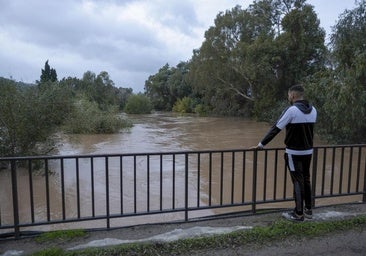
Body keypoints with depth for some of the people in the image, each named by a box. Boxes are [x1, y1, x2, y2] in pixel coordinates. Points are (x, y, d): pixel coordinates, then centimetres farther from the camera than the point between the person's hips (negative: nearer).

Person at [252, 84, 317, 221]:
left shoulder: (291, 110, -16)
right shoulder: (313, 110, 5)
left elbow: (275, 129, -14)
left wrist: (261, 144, -8)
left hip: (294, 152, -6)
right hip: (308, 151, 6)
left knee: (298, 182, 0)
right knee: (306, 179, 16)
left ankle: (298, 214, 9)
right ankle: (308, 210, 26)